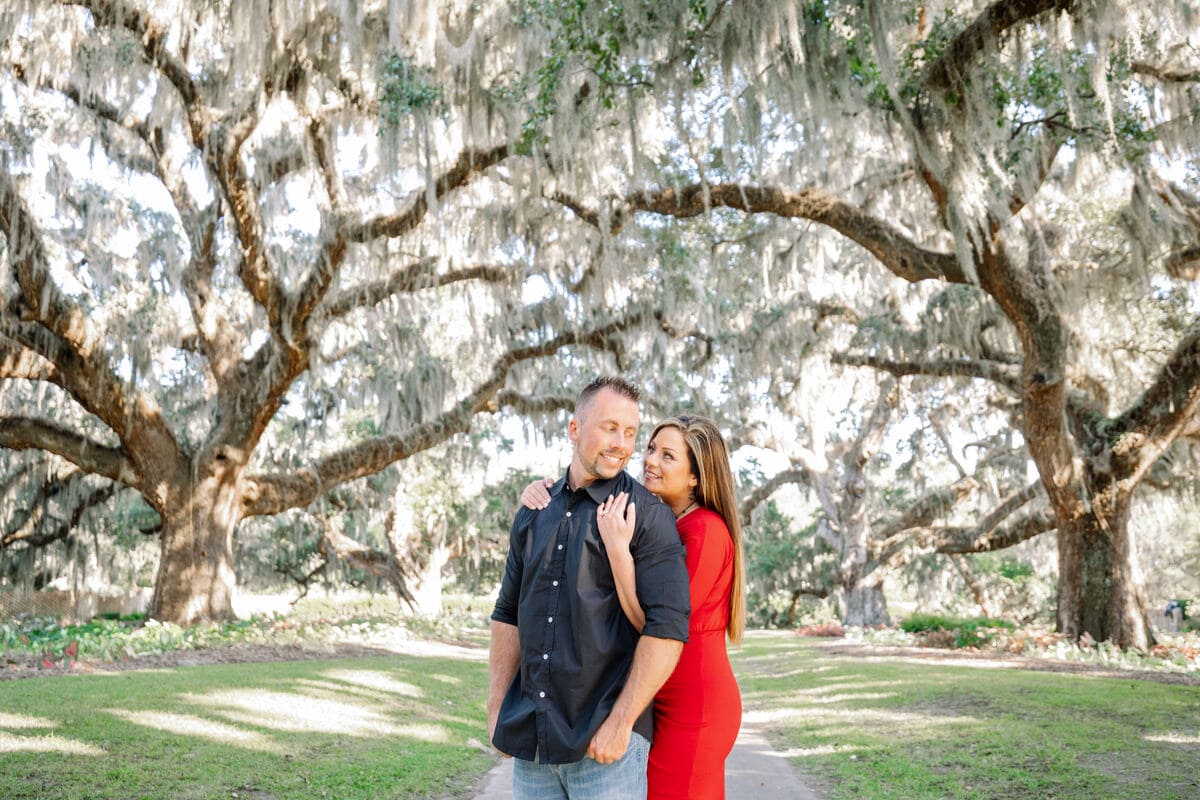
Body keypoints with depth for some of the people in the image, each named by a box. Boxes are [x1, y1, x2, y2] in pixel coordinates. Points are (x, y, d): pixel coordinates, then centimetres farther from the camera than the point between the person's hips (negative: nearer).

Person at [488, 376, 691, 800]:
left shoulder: (648, 515, -7)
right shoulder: (533, 515, 11)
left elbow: (667, 627, -13)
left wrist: (620, 723, -16)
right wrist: (496, 710, 10)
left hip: (605, 739, -5)